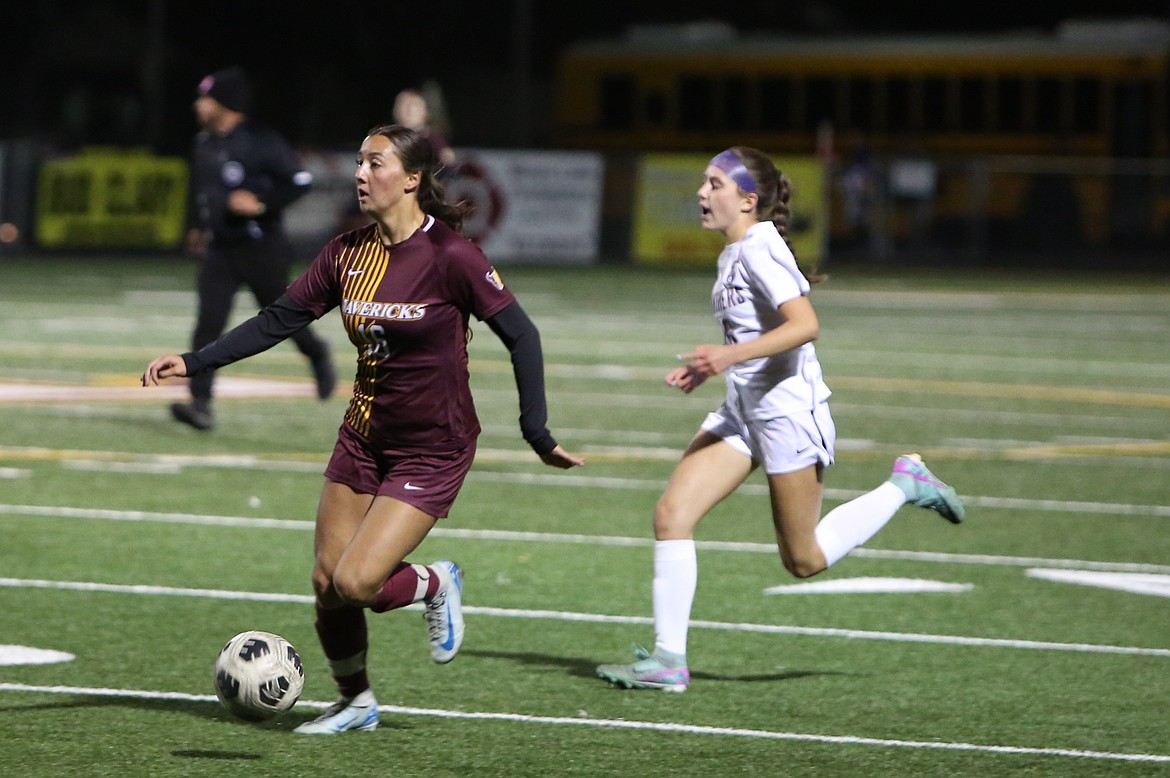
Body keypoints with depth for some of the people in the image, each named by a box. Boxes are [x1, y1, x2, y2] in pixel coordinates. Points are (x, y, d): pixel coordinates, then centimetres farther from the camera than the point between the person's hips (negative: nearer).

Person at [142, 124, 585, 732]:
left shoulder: (449, 256, -17)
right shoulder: (348, 253, 1)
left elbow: (521, 335, -12)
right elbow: (279, 320, 7)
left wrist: (538, 435, -14)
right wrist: (194, 362, -1)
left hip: (432, 449, -6)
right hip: (363, 437, 6)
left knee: (355, 583, -16)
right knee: (326, 583, 5)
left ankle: (435, 585, 16)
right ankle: (355, 702, 28)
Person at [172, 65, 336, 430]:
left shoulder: (261, 141, -15)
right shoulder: (204, 143, 8)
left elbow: (300, 181, -17)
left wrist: (262, 204, -25)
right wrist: (198, 227, 24)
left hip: (262, 249, -5)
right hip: (219, 250, 6)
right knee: (208, 321, -9)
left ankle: (317, 354, 42)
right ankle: (201, 404, -13)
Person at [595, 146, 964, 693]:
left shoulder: (758, 250, -17)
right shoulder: (734, 254, 11)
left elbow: (804, 325, -27)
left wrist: (731, 355, -33)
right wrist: (708, 367, 12)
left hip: (789, 408, -9)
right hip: (742, 410, 9)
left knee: (803, 561, 2)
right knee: (671, 515, -6)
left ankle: (904, 485, 18)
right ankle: (668, 660, -4)